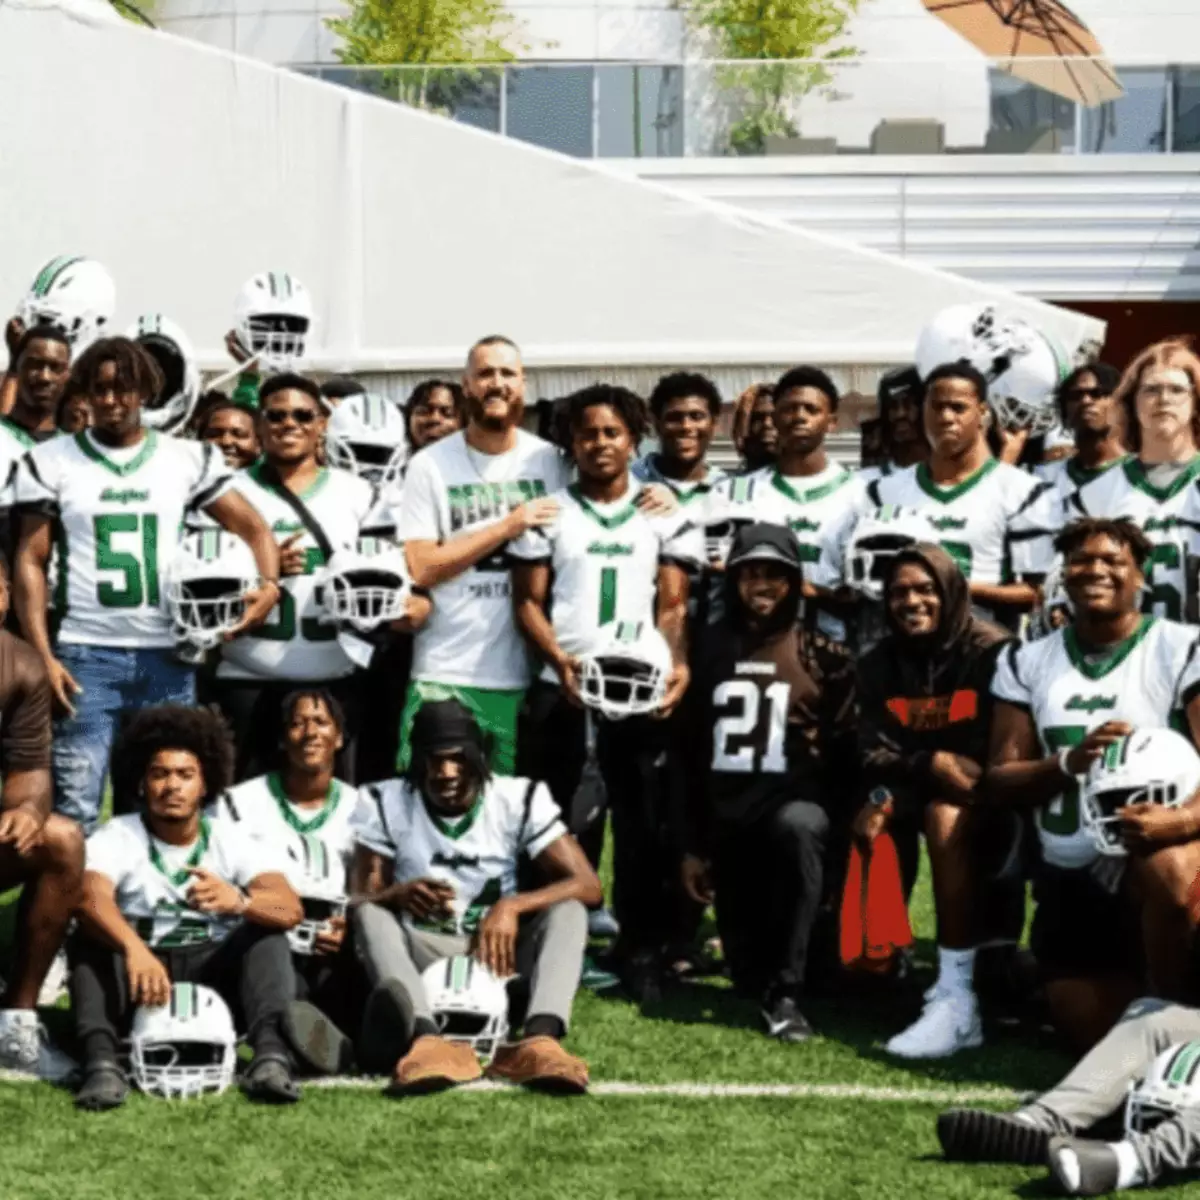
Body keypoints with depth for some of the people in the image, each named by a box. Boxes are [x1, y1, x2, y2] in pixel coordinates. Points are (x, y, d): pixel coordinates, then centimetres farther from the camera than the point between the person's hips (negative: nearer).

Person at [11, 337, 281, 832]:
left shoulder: (189, 458, 7)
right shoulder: (50, 462, 4)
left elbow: (254, 528, 9)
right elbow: (30, 561, 2)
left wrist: (268, 585, -13)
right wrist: (42, 656, -7)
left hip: (169, 655, 2)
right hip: (85, 655, -2)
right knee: (74, 807, -5)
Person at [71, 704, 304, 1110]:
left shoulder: (233, 841, -2)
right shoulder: (115, 839, -5)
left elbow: (290, 909, -19)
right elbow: (91, 899, -28)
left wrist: (239, 900, -42)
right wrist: (134, 947, -49)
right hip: (137, 979, -1)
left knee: (266, 929, -20)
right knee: (91, 937, -25)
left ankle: (270, 1054, -43)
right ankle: (102, 1060, -46)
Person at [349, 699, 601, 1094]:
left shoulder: (521, 800, -2)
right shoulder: (385, 804, -1)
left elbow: (587, 884, -8)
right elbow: (359, 901, -6)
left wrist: (513, 906, -24)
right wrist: (398, 895, -29)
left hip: (499, 957, 1)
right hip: (423, 959, -1)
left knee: (566, 911, -25)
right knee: (371, 915, -30)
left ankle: (541, 1039, -53)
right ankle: (426, 1040, -61)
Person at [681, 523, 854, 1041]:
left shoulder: (823, 657, 6)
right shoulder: (711, 648, 12)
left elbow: (843, 751, 4)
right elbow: (692, 752, 13)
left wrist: (832, 817, -8)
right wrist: (693, 844, 11)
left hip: (794, 804, -3)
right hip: (727, 818, 3)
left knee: (795, 827, -41)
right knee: (747, 971, 0)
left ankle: (786, 994, -37)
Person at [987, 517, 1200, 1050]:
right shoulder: (1026, 662, 7)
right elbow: (998, 782, 3)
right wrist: (1070, 762, -17)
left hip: (1154, 846, -4)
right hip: (1070, 878, 4)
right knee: (1094, 1034, 5)